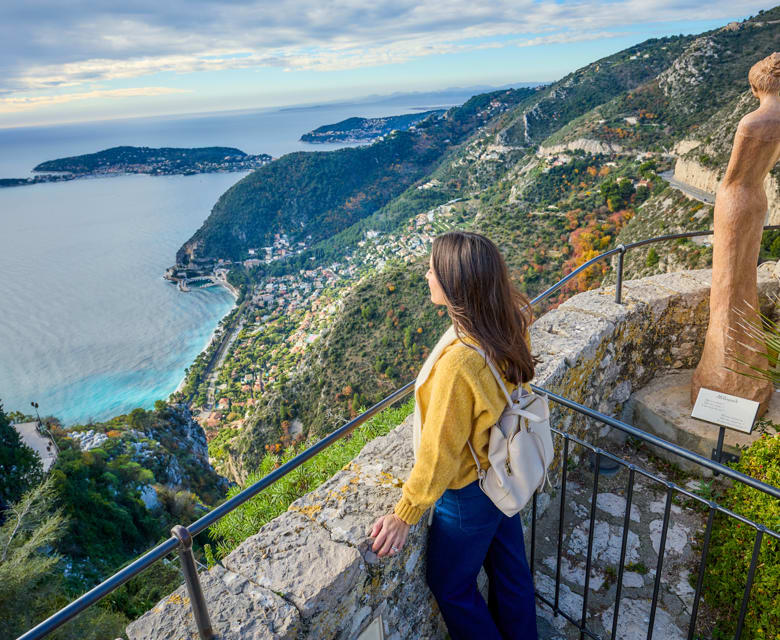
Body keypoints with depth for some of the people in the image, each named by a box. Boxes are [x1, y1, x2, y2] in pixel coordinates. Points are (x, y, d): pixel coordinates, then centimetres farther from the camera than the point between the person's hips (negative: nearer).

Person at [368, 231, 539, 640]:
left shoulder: (458, 361, -38)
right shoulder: (509, 326, -15)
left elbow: (439, 451, -28)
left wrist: (405, 515, -15)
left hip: (468, 491, -8)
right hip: (503, 474, 8)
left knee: (449, 584, 20)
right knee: (508, 565, 29)